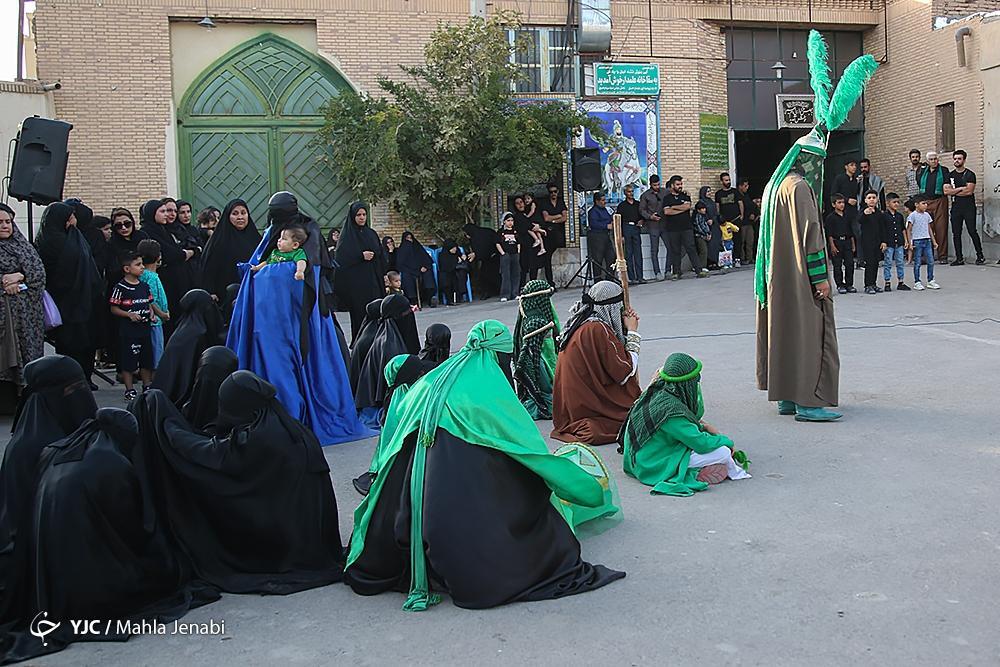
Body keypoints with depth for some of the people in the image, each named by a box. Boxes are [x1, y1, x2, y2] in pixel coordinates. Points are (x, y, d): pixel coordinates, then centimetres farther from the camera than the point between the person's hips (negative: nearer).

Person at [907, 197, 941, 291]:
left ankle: (931, 281, 12)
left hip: (927, 240, 6)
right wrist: (910, 243, -11)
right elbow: (909, 230, -5)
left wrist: (934, 241, 17)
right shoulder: (913, 215, -6)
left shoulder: (927, 215, 12)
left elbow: (929, 229, 18)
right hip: (917, 241, -6)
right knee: (917, 263, -1)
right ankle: (917, 282, 7)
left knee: (931, 261, 3)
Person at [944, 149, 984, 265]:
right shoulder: (950, 175, 12)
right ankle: (959, 258, 6)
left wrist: (953, 192, -4)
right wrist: (961, 188, -9)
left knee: (972, 232, -6)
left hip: (969, 207, -4)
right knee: (956, 233, 2)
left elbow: (969, 191, -12)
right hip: (955, 208, 4)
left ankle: (980, 256, 1)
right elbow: (946, 191, 0)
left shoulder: (970, 174, 0)